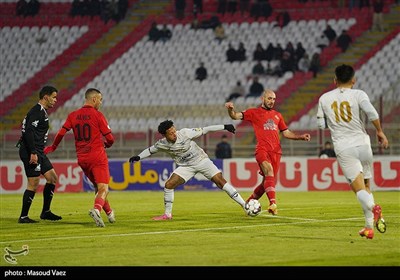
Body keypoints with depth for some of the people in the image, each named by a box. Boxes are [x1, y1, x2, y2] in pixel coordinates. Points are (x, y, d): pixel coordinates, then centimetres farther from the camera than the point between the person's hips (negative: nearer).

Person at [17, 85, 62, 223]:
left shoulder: (42, 112, 18)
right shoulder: (37, 111, -14)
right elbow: (29, 132, -23)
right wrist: (33, 153, -27)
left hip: (37, 152, 11)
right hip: (31, 152, -11)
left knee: (52, 178, 10)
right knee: (34, 184, -9)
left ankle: (45, 212, 17)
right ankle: (23, 216, -2)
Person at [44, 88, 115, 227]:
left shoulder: (73, 115, 7)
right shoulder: (97, 115, -6)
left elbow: (61, 133, 1)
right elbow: (110, 139, -5)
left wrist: (53, 147, 18)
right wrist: (106, 144, 18)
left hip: (82, 159, 6)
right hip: (97, 157, -6)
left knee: (97, 187, 21)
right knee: (103, 188, -11)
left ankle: (109, 212, 27)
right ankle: (97, 209, -36)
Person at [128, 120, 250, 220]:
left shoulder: (185, 133, -22)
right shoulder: (162, 144, -12)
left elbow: (204, 130, -17)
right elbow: (151, 150, 9)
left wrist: (224, 127, -18)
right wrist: (138, 157, -2)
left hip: (201, 160, -3)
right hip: (186, 166, 3)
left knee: (220, 181, -15)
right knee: (169, 185, -11)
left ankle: (244, 205, -13)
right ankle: (167, 214, 5)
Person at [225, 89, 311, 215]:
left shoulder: (277, 115, 22)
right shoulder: (254, 112, 8)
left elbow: (286, 133, 26)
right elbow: (235, 116, 0)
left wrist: (301, 137, 12)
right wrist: (230, 109, -23)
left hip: (276, 151, 5)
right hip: (262, 149, -5)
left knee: (267, 181, 7)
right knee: (269, 171, -29)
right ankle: (273, 203, -39)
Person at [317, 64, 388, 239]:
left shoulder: (324, 98, 8)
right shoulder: (358, 94, 0)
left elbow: (321, 124, 11)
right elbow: (371, 113, -15)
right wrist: (380, 131, -2)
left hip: (343, 147, 0)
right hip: (362, 143, 0)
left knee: (358, 187, -8)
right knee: (366, 186, 15)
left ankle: (373, 207, -39)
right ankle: (369, 227, 10)